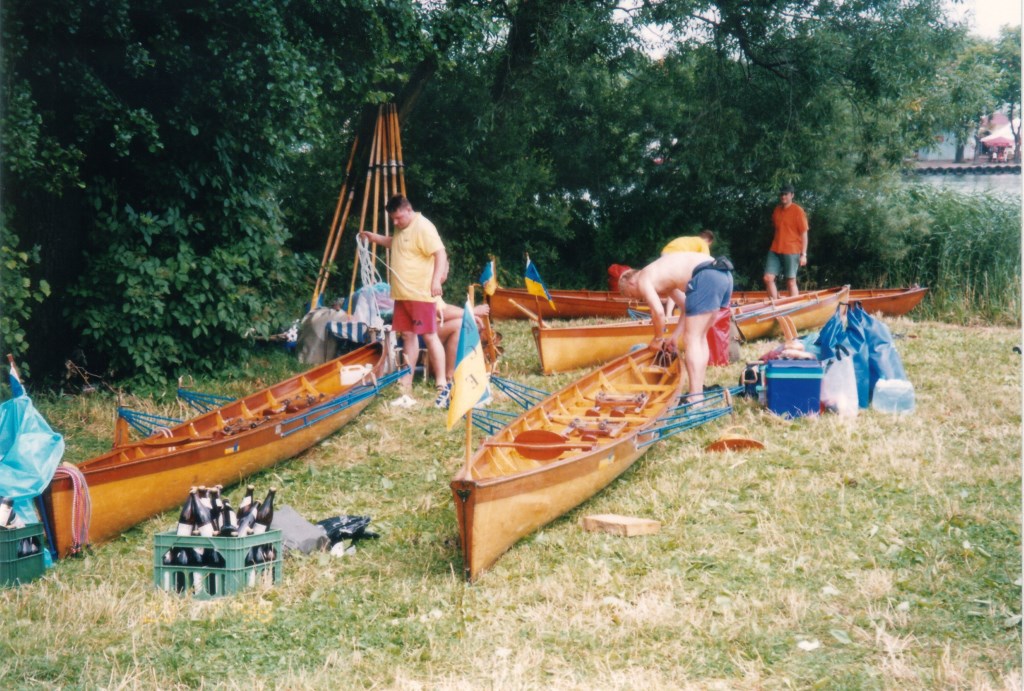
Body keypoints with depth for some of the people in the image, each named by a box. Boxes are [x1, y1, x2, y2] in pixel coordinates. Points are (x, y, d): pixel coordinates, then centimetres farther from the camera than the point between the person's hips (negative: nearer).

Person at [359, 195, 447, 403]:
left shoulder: (423, 227, -14)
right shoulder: (402, 229, 15)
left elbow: (441, 253, -23)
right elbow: (394, 243, 37)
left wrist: (436, 279, -34)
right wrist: (375, 238, 23)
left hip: (420, 294, -9)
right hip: (403, 294, 9)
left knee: (429, 336, -7)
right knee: (408, 335, 12)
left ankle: (441, 384, -4)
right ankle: (406, 382, 17)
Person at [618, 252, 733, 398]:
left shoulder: (642, 280, 6)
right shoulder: (661, 277, 31)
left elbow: (658, 312, -6)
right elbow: (687, 307, 29)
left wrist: (658, 339, 10)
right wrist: (675, 336, 30)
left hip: (706, 278, -9)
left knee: (691, 340, -2)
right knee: (699, 338, 19)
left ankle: (695, 399, -5)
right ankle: (699, 392, 22)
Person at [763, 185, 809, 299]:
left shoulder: (797, 211, -6)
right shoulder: (777, 210, 11)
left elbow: (804, 233, -7)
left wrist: (803, 254, -11)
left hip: (791, 251, -6)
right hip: (775, 251, 6)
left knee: (791, 281, -1)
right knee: (768, 278, -3)